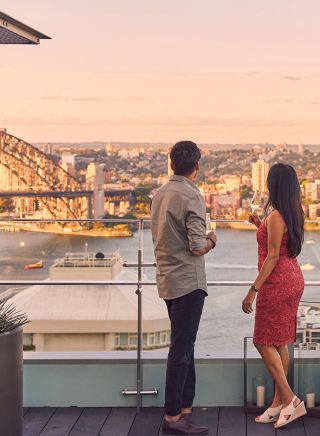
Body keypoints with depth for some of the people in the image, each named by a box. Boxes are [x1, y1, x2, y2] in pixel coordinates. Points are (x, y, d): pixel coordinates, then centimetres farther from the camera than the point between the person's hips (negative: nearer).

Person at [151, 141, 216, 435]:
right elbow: (198, 247, -19)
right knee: (182, 349, -5)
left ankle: (185, 407, 21)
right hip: (188, 281, -9)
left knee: (184, 346, 15)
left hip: (168, 281, 9)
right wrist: (210, 241, 2)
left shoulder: (160, 194, 10)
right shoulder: (191, 196, -16)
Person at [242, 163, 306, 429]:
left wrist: (254, 289, -17)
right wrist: (261, 226, 16)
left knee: (264, 342, -2)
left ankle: (290, 400, -5)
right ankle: (279, 404, 17)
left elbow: (273, 257, -19)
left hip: (278, 282, -9)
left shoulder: (276, 216, -17)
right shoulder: (295, 214, 9)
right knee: (280, 343, 12)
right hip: (293, 279, 9)